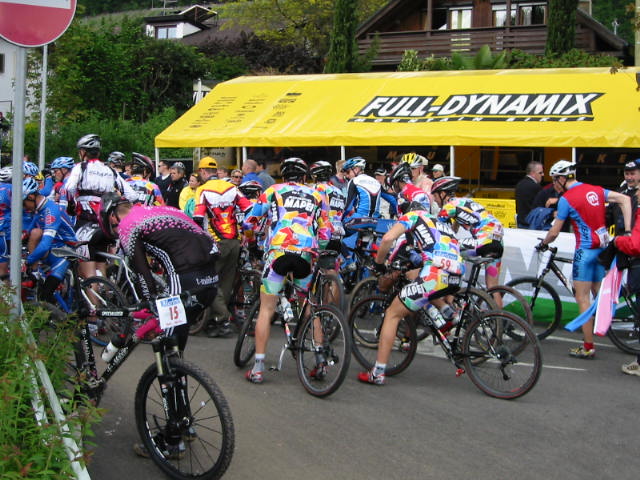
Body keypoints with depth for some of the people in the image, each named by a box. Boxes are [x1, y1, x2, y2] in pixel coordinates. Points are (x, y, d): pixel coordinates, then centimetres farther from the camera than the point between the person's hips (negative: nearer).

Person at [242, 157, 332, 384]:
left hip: (278, 251, -2)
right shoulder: (317, 196, 22)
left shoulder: (273, 191, 17)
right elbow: (325, 235, 17)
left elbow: (249, 222, 17)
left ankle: (258, 368, 4)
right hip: (306, 255, 2)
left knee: (266, 310, 5)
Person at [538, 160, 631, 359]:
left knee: (582, 298, -2)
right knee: (599, 295, 16)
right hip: (602, 247, 7)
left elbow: (554, 232, -6)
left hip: (585, 249, -7)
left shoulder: (566, 199, -11)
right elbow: (624, 199, 4)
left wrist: (543, 243, 15)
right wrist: (627, 231, 1)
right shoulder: (596, 190, 9)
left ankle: (588, 346, -1)